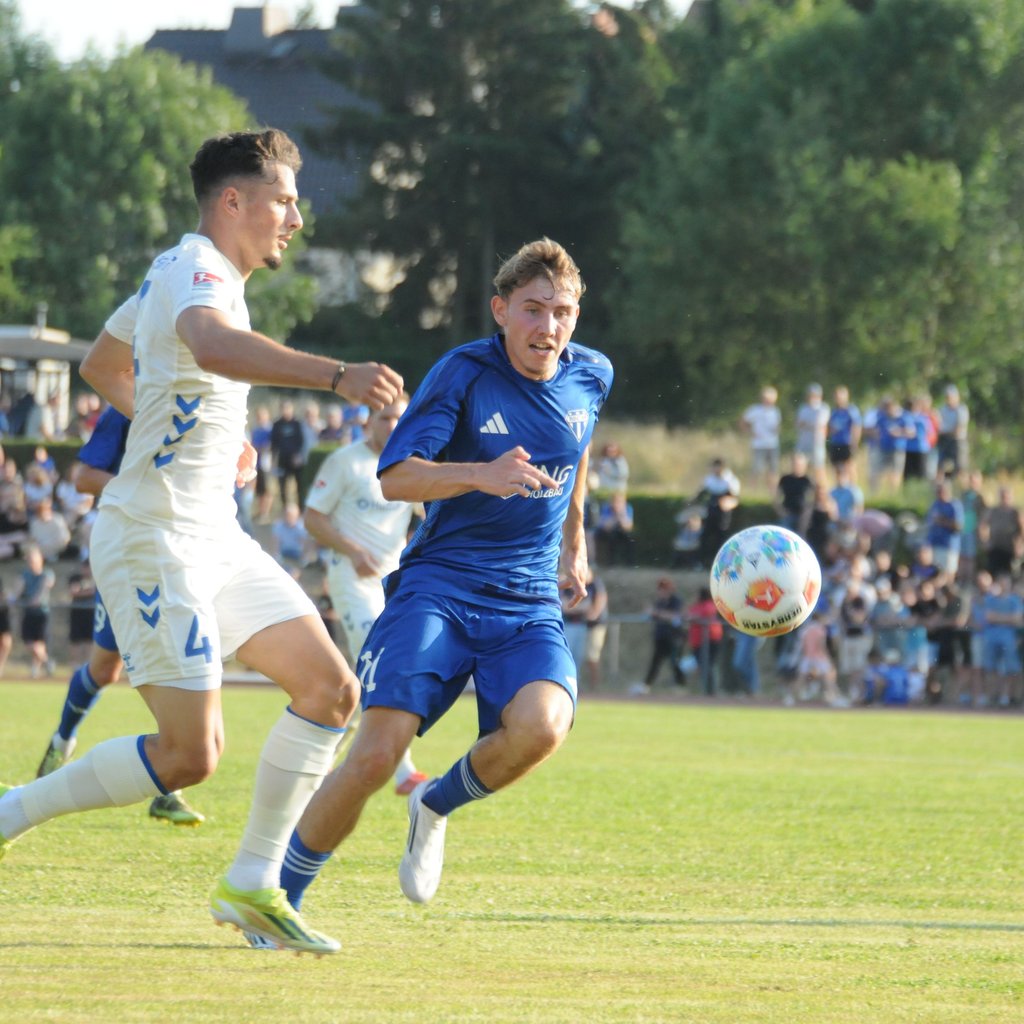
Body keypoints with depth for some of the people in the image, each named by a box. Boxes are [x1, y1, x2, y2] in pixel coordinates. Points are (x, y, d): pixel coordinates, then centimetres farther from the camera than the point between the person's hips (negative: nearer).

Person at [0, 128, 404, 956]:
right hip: (157, 540, -10)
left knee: (331, 688, 2)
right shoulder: (196, 270, -15)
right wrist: (336, 376, -49)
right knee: (188, 756, -13)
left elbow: (101, 367, 32)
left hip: (214, 538, 10)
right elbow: (212, 344, -41)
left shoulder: (176, 272, 16)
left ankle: (253, 884, 7)